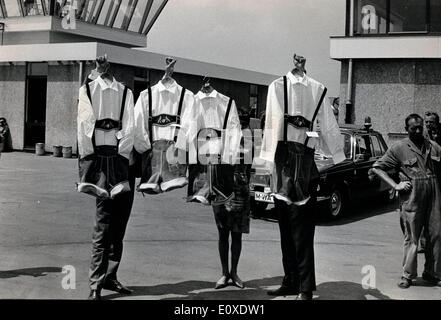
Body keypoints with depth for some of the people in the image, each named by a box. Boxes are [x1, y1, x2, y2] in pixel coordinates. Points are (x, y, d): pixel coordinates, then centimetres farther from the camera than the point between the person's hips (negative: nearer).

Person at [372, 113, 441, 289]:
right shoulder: (399, 148, 1)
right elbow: (377, 167, 1)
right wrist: (395, 185, -7)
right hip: (411, 200, -3)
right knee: (411, 238, 1)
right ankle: (407, 275, 11)